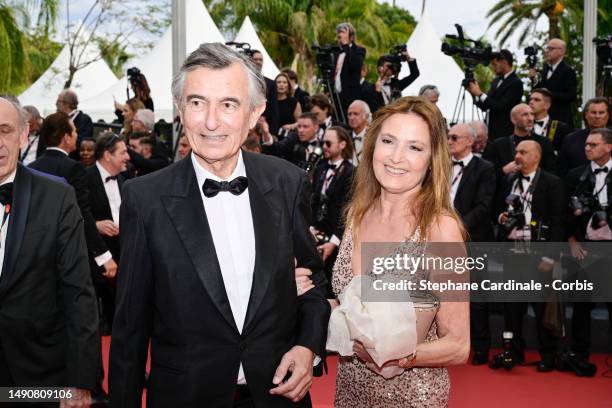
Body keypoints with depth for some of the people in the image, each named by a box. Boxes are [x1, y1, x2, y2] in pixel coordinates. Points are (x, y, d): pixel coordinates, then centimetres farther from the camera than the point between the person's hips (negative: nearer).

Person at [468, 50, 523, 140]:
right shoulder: (496, 80, 14)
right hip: (490, 131, 7)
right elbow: (485, 106, 15)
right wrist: (474, 94, -2)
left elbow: (500, 107, -19)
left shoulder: (515, 83, -11)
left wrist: (480, 93, -16)